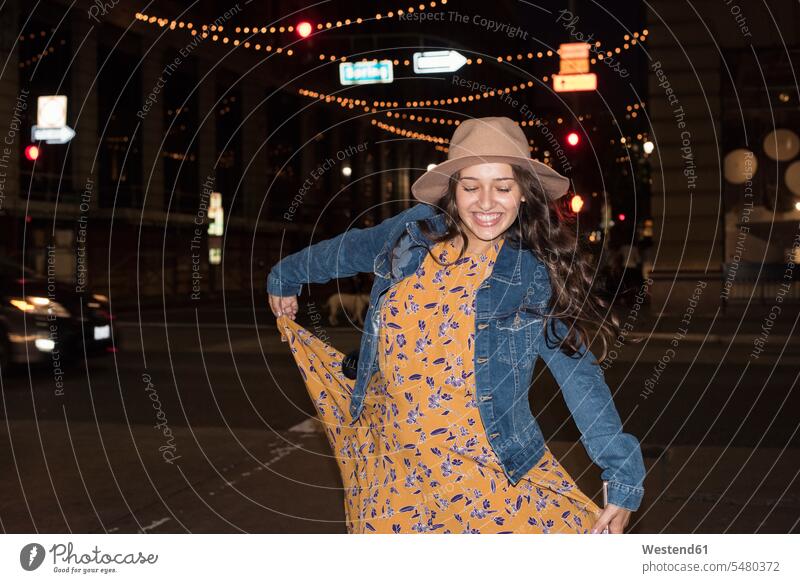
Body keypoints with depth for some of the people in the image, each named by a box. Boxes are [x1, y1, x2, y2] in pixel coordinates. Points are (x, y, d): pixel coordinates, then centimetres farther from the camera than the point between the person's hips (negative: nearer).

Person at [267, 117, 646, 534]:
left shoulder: (535, 277, -8)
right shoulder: (414, 232, -2)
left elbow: (580, 376, -6)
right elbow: (345, 251, 17)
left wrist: (624, 476, -10)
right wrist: (285, 277, 34)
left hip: (488, 470, -2)